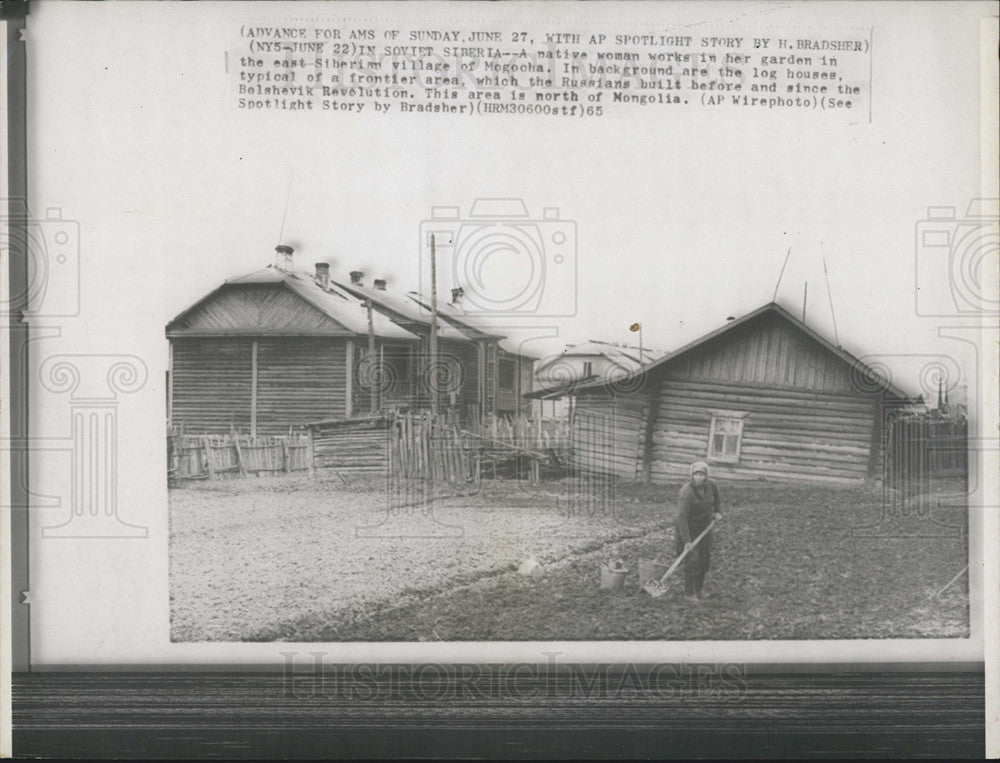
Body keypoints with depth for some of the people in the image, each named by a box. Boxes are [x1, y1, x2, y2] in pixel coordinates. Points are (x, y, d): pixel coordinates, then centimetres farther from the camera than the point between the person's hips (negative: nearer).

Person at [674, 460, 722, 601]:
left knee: (704, 560, 10)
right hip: (689, 529, -6)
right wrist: (687, 541, -37)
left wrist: (716, 511, 16)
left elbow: (715, 495, 19)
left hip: (704, 528, 6)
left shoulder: (710, 485, -9)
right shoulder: (686, 492, -30)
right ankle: (689, 593, 0)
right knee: (692, 561, -13)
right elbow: (681, 517, -34)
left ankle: (698, 589, 26)